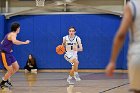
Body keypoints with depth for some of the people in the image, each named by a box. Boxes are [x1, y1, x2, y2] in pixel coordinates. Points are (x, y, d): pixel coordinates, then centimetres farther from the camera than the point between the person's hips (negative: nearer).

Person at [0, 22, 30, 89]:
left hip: (8, 53, 10)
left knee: (16, 68, 12)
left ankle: (6, 79, 26)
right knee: (10, 71, -4)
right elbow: (14, 41, -42)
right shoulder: (13, 34, -17)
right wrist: (24, 42, -36)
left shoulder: (10, 34, 13)